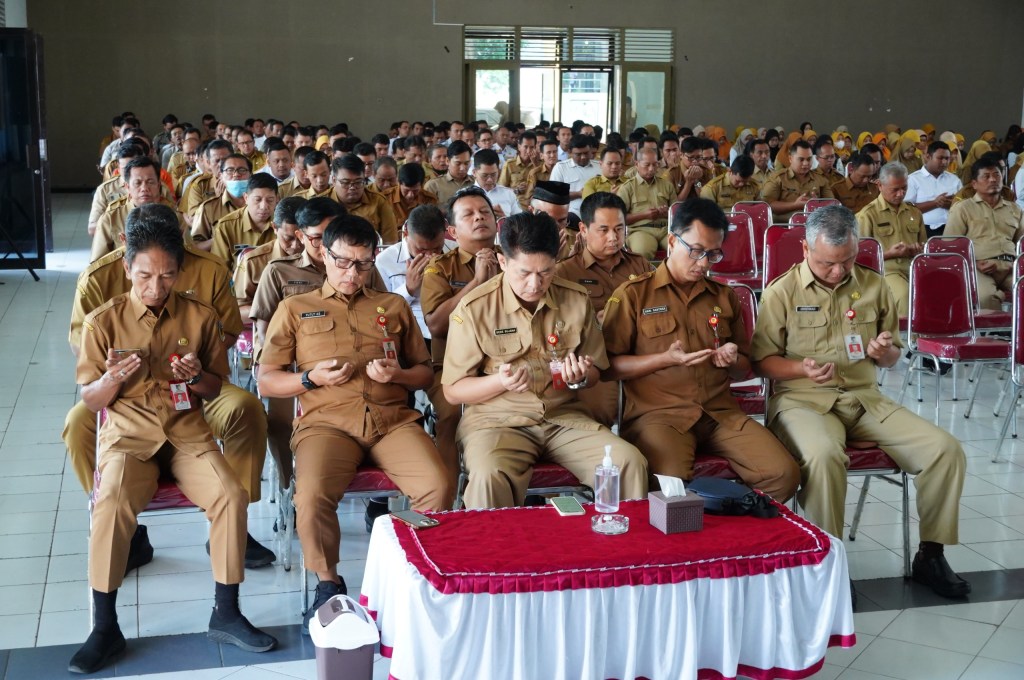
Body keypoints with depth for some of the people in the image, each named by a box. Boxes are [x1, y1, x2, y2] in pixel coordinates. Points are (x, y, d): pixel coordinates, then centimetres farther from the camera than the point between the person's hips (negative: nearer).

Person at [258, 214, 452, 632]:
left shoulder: (394, 307, 24)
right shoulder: (295, 309, 19)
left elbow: (426, 373, 23)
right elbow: (266, 381, 14)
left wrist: (399, 374, 0)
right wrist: (311, 377, -5)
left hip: (393, 419, 2)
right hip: (326, 421, -1)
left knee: (438, 487, -28)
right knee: (312, 495, -33)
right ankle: (328, 585, -7)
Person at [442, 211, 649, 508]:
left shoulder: (577, 300, 4)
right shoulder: (474, 309, -6)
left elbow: (595, 374, 16)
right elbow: (452, 391, -2)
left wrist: (580, 377, -9)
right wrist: (501, 381, -21)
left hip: (565, 417, 3)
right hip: (497, 418, -3)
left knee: (630, 463, -21)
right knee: (489, 476, -36)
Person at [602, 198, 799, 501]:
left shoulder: (724, 297, 20)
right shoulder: (633, 294, 6)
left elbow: (745, 371, 27)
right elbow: (607, 367, 0)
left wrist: (732, 362, 3)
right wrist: (667, 359, -10)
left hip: (721, 411, 5)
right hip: (657, 413, -4)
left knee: (784, 474, -17)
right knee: (673, 484, -34)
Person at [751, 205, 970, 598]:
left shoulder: (874, 287, 11)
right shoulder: (782, 292, -1)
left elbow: (891, 359, 20)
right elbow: (762, 360, -1)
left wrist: (885, 352, -5)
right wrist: (802, 369, -21)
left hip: (863, 397, 5)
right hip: (803, 399, -4)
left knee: (946, 449, -14)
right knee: (824, 456, -39)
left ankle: (930, 555, 3)